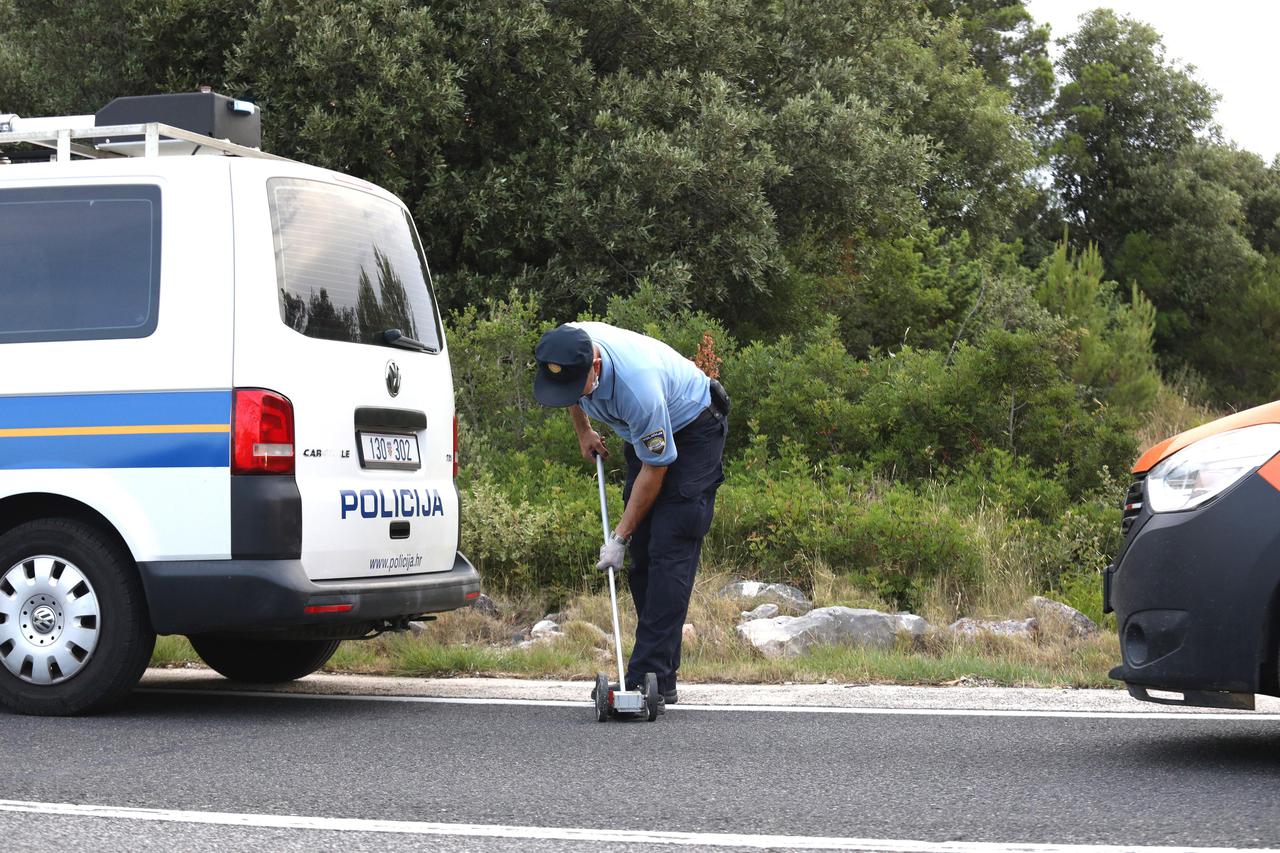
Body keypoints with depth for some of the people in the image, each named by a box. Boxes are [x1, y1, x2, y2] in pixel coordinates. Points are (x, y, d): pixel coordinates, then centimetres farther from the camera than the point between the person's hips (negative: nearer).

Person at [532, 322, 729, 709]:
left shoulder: (637, 387, -40)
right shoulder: (564, 349, -20)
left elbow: (655, 469, -26)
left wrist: (620, 536, -19)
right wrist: (583, 432, 14)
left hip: (694, 429, -8)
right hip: (646, 434, 8)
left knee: (670, 550, -17)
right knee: (641, 555, 4)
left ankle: (653, 679, -21)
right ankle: (657, 675, 9)